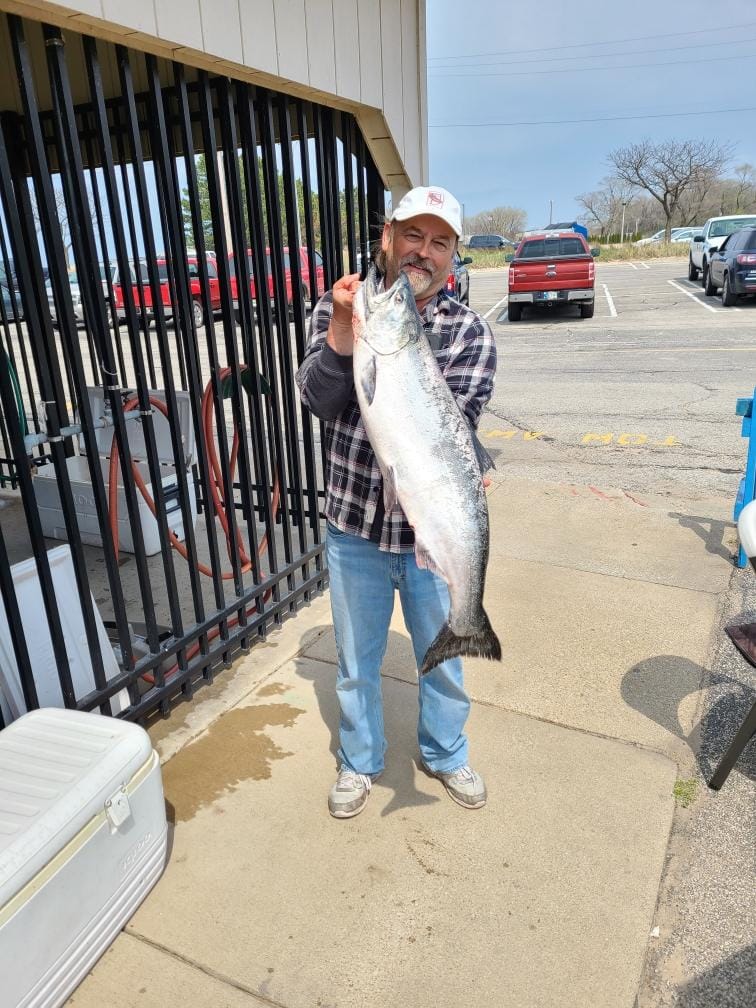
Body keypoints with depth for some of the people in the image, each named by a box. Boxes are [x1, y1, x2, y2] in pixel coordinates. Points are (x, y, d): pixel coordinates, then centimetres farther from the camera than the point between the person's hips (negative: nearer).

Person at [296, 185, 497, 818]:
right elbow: (320, 401, -16)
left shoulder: (470, 334, -6)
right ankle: (359, 762, 45)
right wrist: (342, 329, -30)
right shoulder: (338, 310, -2)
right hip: (354, 527, 1)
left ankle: (446, 754, 48)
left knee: (442, 658, 19)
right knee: (357, 662, 19)